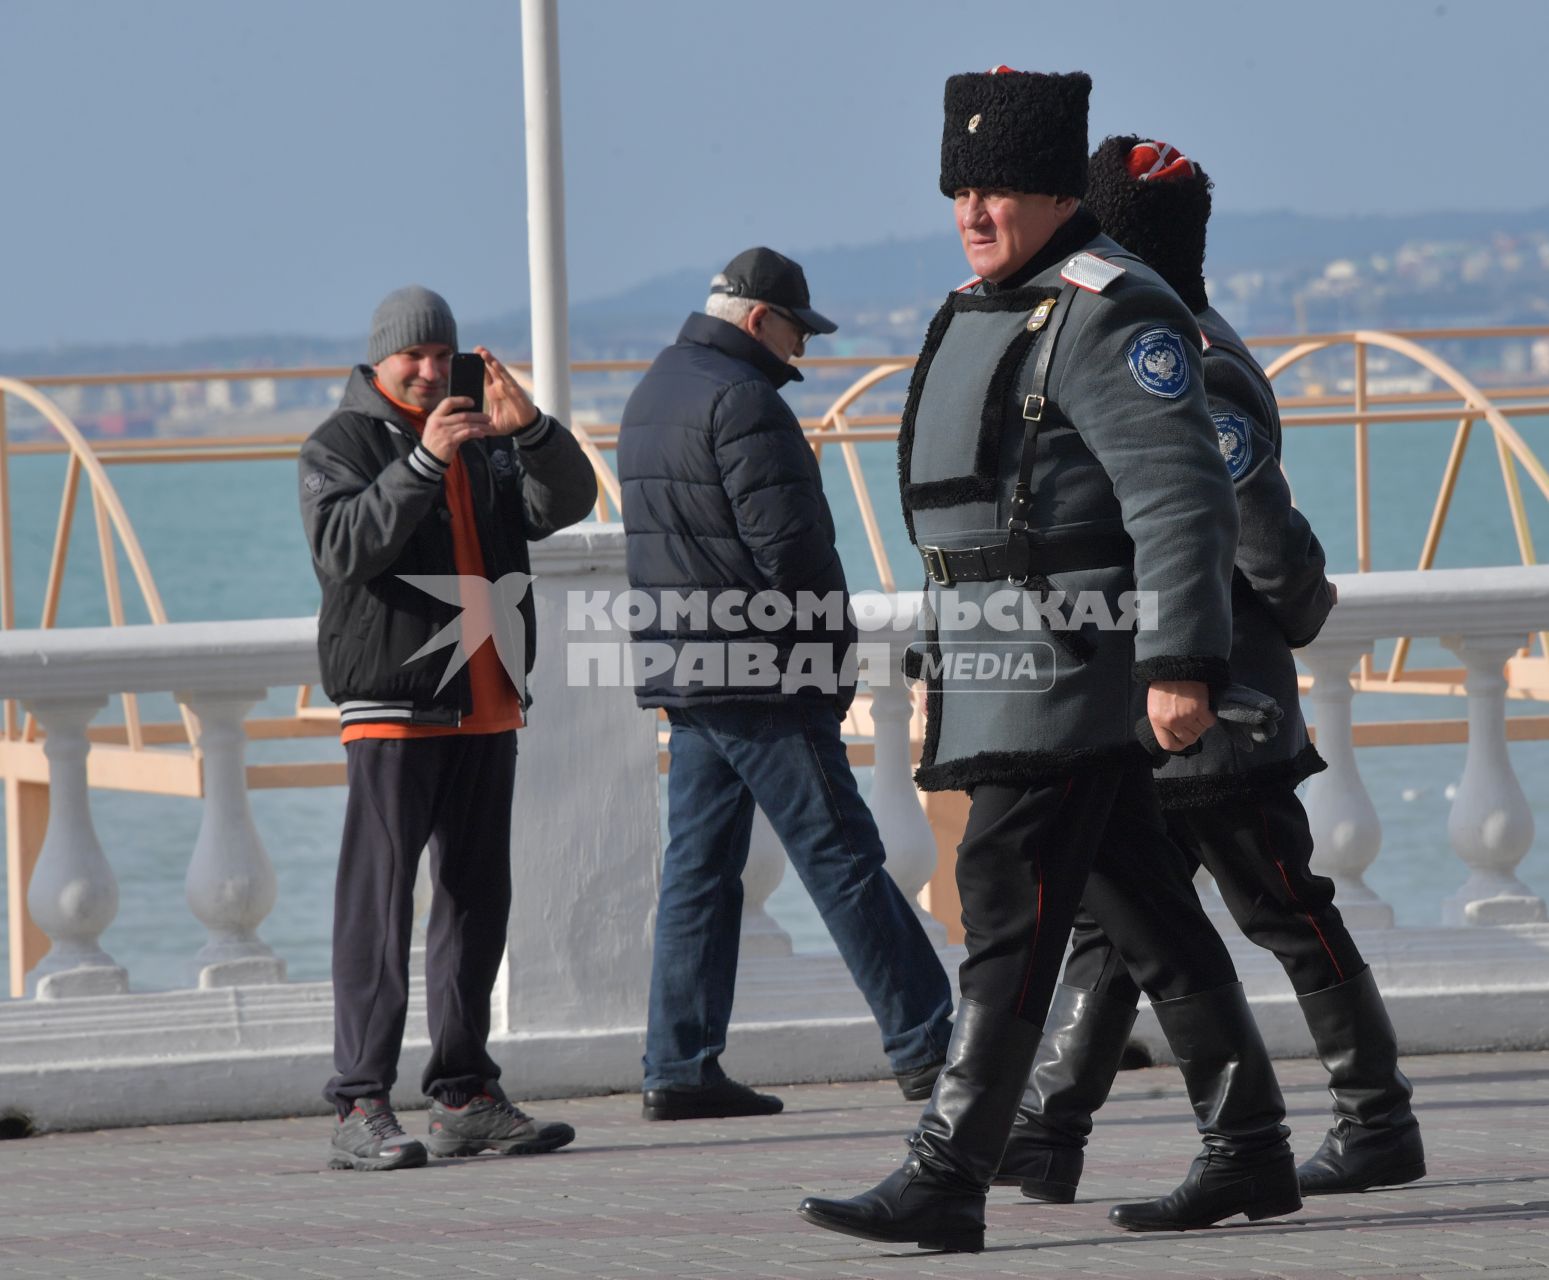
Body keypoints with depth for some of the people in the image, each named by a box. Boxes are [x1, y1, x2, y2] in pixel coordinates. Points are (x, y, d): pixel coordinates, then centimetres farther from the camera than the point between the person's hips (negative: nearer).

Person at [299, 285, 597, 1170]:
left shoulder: (485, 443, 16)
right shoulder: (342, 445, -2)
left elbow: (568, 503, 3)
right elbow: (343, 546, -19)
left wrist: (532, 430, -15)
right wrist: (422, 461, -28)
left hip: (486, 706, 6)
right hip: (392, 705, -6)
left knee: (478, 900, 9)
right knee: (378, 906, -9)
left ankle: (467, 1097, 14)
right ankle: (362, 1108, -12)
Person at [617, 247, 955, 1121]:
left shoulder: (653, 394, 17)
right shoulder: (741, 401, -14)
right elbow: (790, 546, -18)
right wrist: (836, 654, -8)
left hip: (687, 680, 9)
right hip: (763, 682, -9)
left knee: (700, 868, 9)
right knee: (843, 860, -5)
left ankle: (681, 1066, 6)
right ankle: (926, 1046, -2)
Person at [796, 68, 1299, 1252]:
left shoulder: (1108, 315, -13)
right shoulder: (986, 313, 18)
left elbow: (1181, 496, -21)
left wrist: (1182, 663, -27)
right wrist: (941, 669, 26)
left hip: (1067, 666, -10)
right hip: (998, 667, 10)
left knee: (1008, 911, -12)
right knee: (1151, 918, 13)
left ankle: (947, 1181, -14)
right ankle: (1250, 1152, 19)